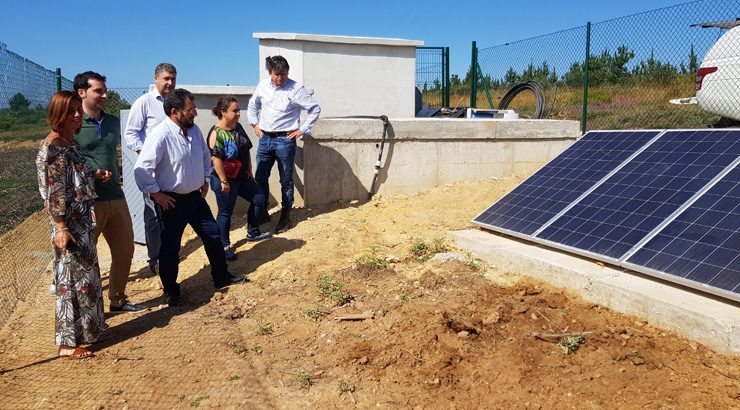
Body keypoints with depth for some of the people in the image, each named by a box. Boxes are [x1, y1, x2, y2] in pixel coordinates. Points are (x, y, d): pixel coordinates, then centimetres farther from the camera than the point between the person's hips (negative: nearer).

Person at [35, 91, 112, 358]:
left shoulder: (71, 142, 11)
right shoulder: (52, 147, -16)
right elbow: (54, 192, -20)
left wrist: (95, 175, 7)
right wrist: (61, 229, -22)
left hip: (83, 220, 9)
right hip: (68, 223, -9)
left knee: (85, 275, 17)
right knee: (72, 279, -2)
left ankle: (87, 329, 32)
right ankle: (68, 343, 9)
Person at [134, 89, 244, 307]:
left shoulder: (194, 130, 1)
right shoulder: (160, 135, -23)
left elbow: (205, 155, 20)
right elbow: (141, 168, -25)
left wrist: (205, 179, 15)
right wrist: (156, 193, -18)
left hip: (195, 196, 7)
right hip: (172, 201, -7)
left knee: (213, 235, 14)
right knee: (170, 247, 5)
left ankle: (221, 276, 31)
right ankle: (171, 291, 22)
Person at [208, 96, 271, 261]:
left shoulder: (238, 127, 6)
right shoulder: (217, 133, -19)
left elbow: (246, 151, 13)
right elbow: (216, 159, -23)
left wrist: (250, 172, 13)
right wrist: (224, 181, -22)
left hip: (242, 176, 9)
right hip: (225, 179, -9)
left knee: (259, 198, 15)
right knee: (225, 212, 3)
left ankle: (252, 233, 31)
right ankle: (224, 246, 18)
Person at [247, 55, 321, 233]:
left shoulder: (296, 89, -10)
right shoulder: (263, 85, 4)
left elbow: (315, 109, -5)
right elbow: (252, 105, 22)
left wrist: (303, 129, -6)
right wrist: (255, 124, 12)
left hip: (285, 140, -5)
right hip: (264, 138, 5)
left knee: (286, 180, 5)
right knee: (260, 178, 9)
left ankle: (285, 217, 16)